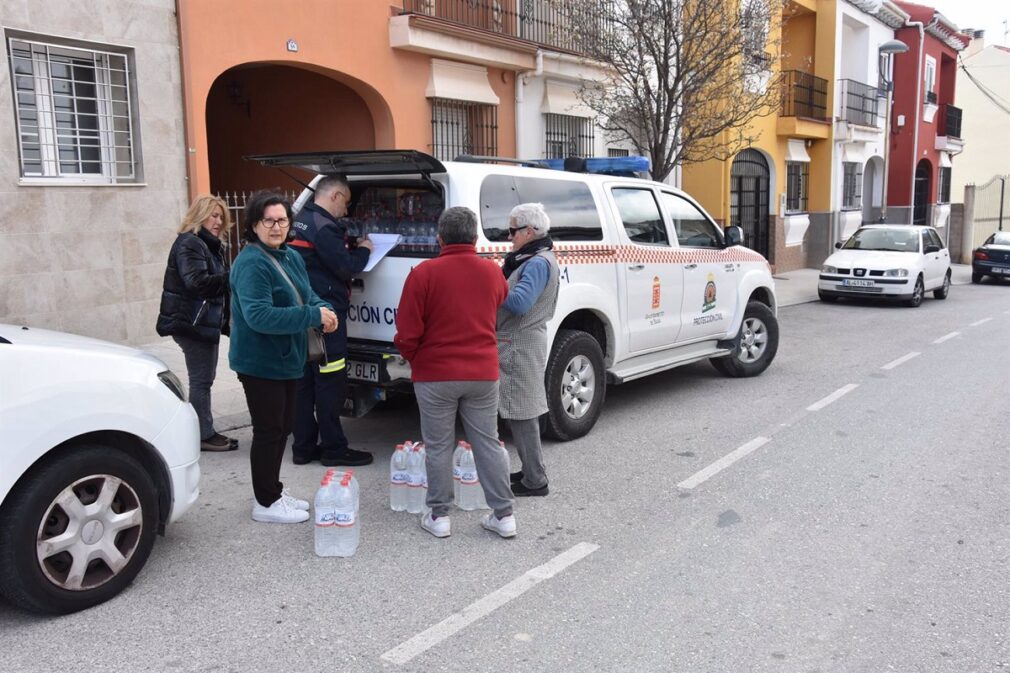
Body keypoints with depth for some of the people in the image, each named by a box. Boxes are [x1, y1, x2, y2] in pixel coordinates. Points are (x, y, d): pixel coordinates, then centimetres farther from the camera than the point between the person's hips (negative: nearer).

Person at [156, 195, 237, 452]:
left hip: (205, 322, 10)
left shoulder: (210, 245, 18)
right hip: (193, 323, -10)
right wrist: (231, 279, -28)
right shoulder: (189, 244, -13)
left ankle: (204, 431, 23)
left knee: (203, 379, 14)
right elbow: (196, 282, -26)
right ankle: (204, 435, 4)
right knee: (201, 380, -3)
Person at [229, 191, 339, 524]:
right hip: (260, 363, -9)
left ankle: (274, 491, 34)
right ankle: (266, 502, 14)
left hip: (287, 360, 9)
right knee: (268, 430, 1)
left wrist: (323, 310, -9)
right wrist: (313, 316, -28)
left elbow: (307, 295, 15)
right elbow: (258, 316, -28)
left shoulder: (292, 257, 9)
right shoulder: (251, 264, -20)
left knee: (282, 427, 19)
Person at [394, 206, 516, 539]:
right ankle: (504, 515, 15)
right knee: (488, 442, 11)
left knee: (438, 446, 9)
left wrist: (413, 359, 8)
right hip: (484, 373, 3)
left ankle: (439, 516, 17)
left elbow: (407, 333, -10)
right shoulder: (493, 272, 1)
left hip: (435, 374, -3)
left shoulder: (424, 273, -11)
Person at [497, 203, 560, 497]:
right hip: (517, 343, 10)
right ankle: (531, 472, 28)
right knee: (522, 412, 17)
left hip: (520, 346, -10)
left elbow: (519, 302, -27)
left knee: (521, 413, -4)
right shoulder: (529, 259, 16)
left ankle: (534, 481, 5)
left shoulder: (539, 263, -16)